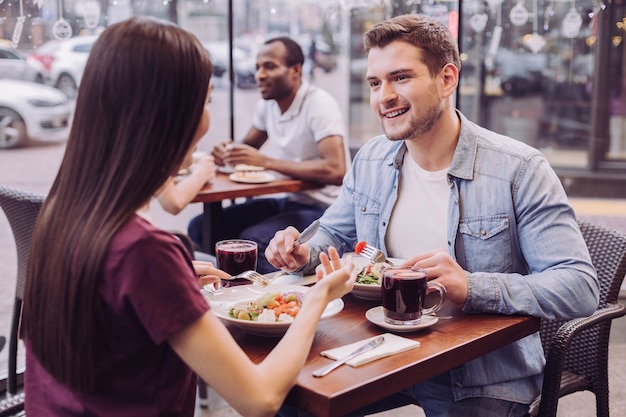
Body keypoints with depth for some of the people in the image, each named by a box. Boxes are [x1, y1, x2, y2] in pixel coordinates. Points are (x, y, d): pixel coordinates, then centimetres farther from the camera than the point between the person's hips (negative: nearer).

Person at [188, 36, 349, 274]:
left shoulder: (319, 105, -18)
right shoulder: (267, 104, 5)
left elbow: (336, 171, -30)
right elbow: (249, 147, 18)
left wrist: (266, 161, -29)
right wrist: (229, 153, -8)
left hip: (321, 207, -8)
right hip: (287, 200, 8)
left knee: (254, 240, -32)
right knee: (201, 228, -3)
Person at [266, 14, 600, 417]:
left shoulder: (520, 170, -16)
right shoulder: (370, 160, 2)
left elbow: (581, 286, -21)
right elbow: (336, 235, 17)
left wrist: (471, 287, -35)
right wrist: (304, 254, -7)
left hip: (482, 382, -5)